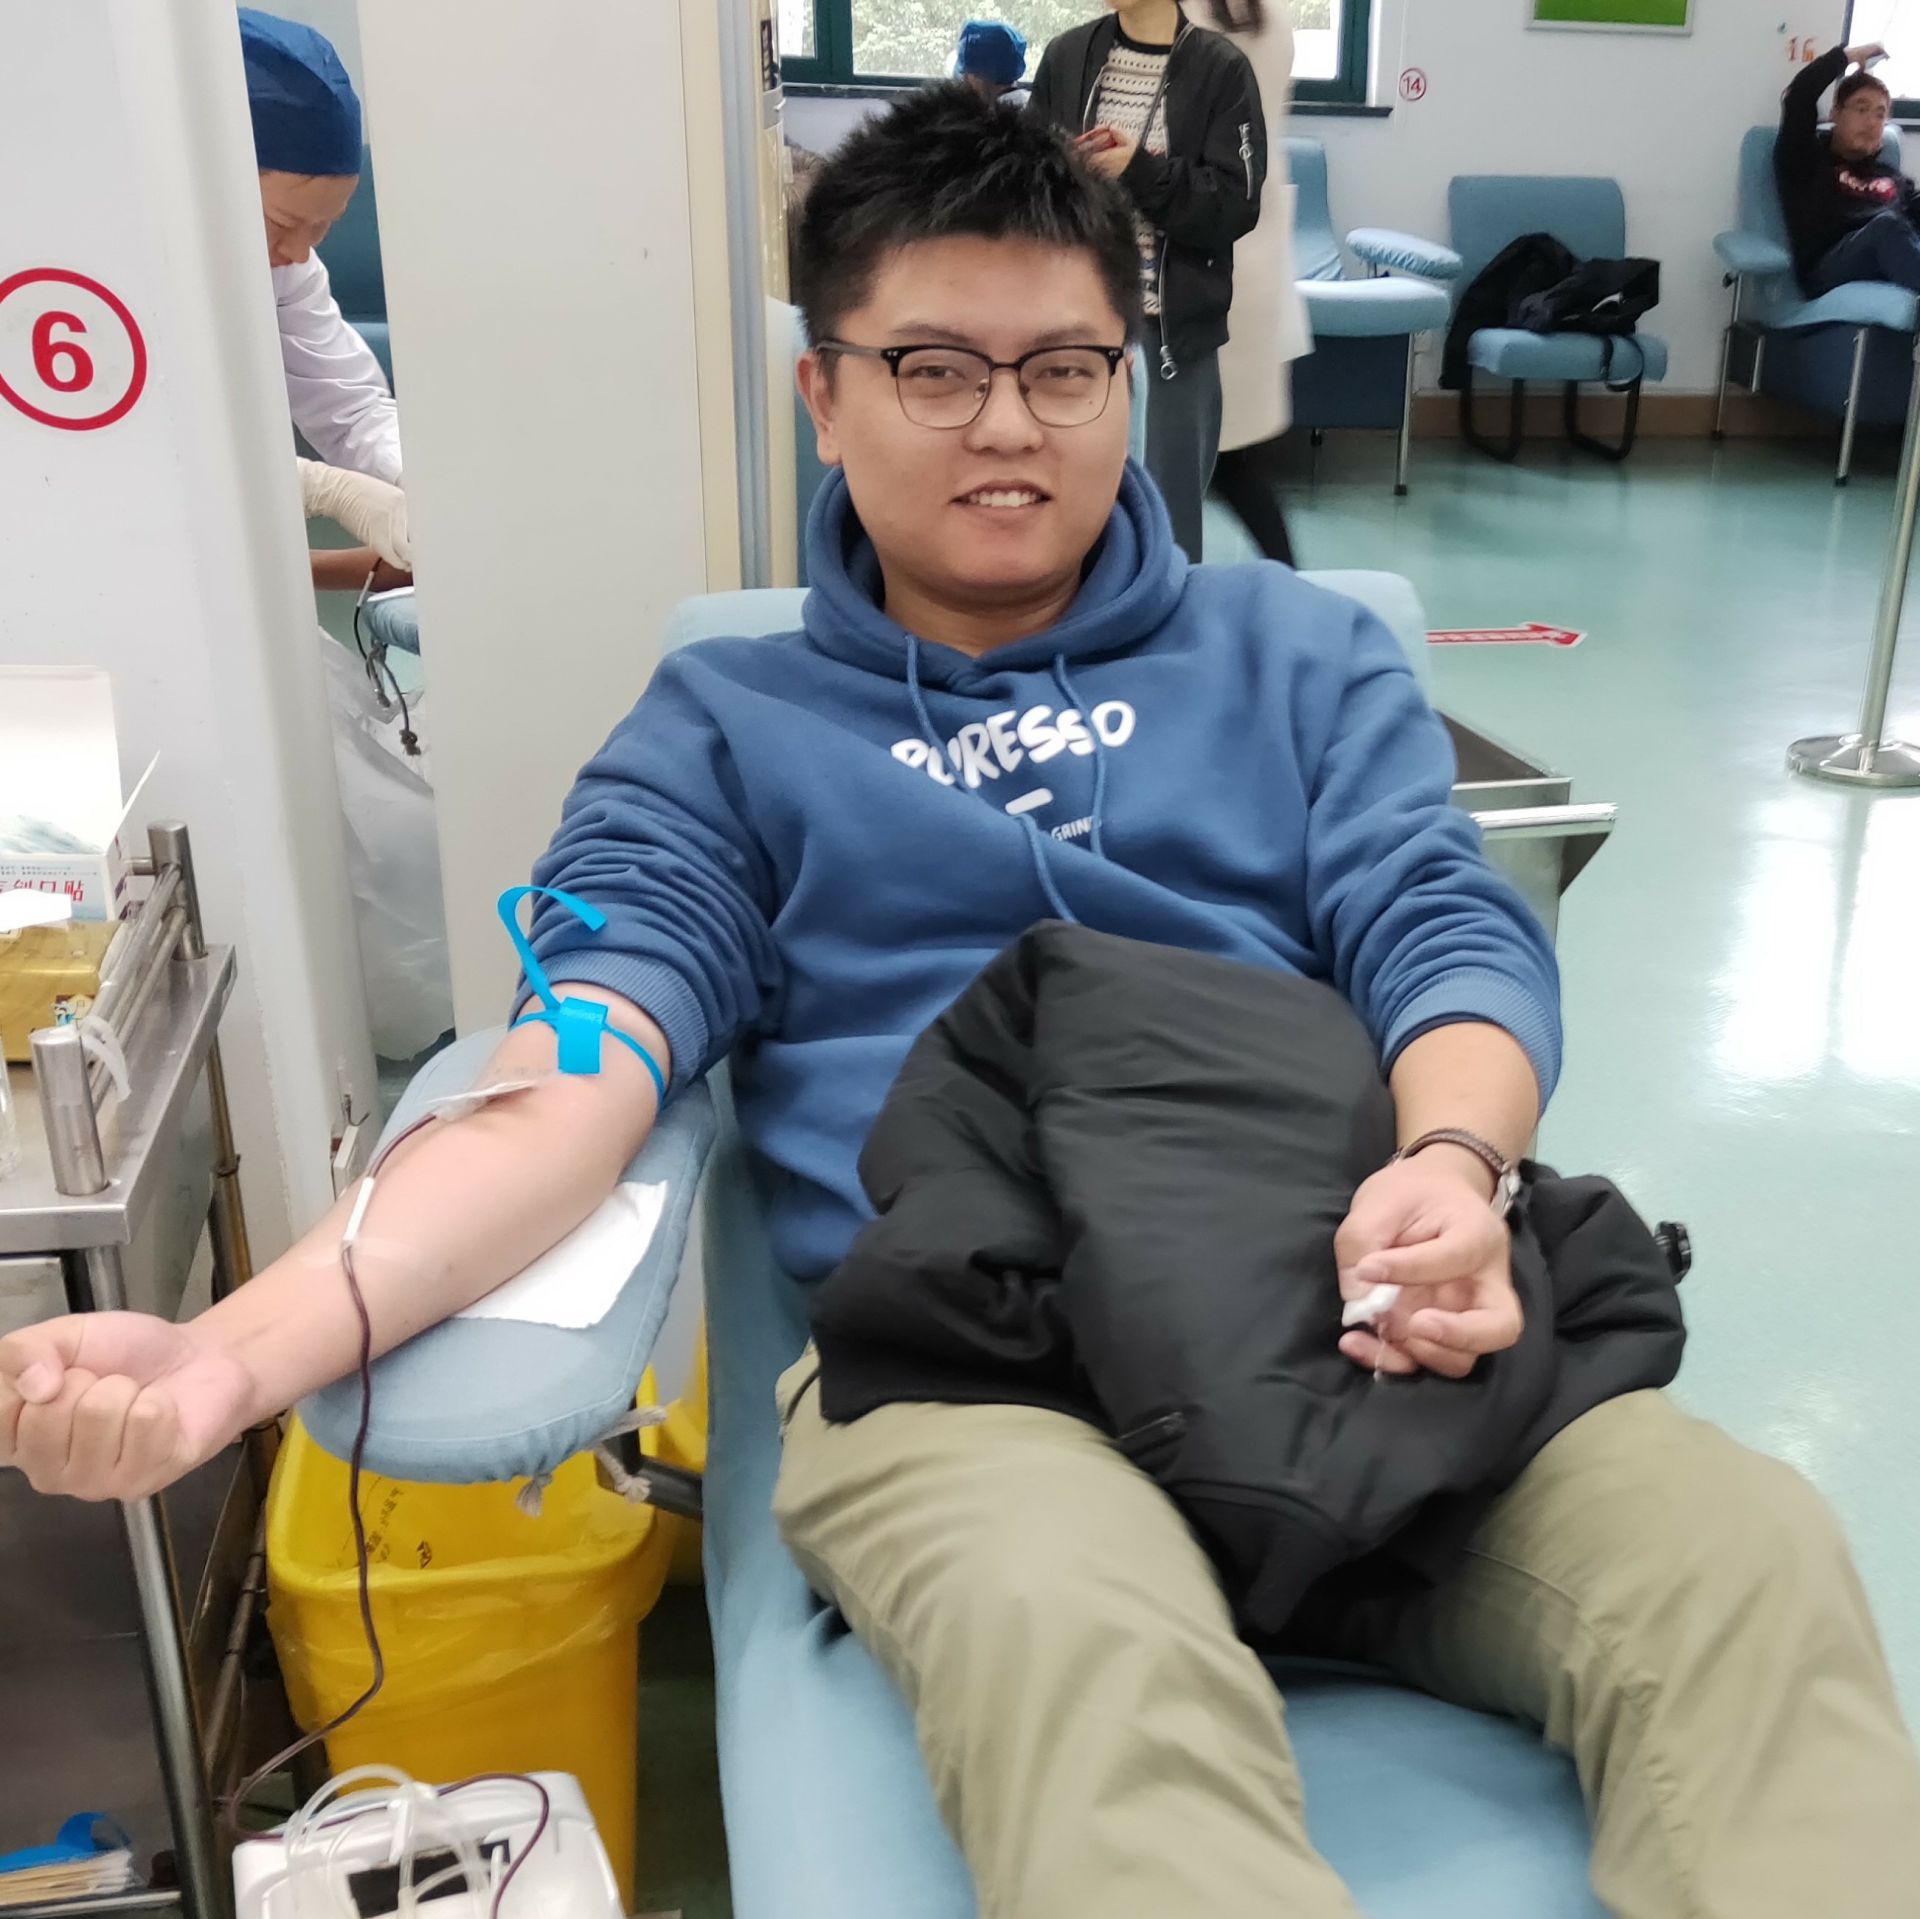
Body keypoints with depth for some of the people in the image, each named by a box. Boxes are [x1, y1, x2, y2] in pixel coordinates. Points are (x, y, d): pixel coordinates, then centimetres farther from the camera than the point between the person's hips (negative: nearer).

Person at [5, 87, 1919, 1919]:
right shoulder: (722, 728, 15)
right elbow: (580, 1068, 1)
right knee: (1089, 1656, -36)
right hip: (957, 1357, -1)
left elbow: (1449, 934, 9)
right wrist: (257, 1337, -18)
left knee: (1750, 1554, -27)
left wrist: (1454, 1165, -17)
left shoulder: (1294, 652, 21)